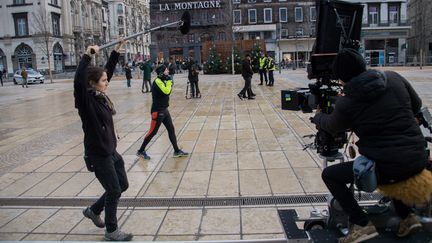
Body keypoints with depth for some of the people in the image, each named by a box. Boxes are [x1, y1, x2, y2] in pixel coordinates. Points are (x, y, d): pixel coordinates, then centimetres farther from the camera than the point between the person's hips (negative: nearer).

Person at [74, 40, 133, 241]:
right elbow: (78, 80, -38)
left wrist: (116, 51, 12)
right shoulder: (86, 99, -18)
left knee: (123, 185, 19)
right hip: (98, 155, -9)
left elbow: (108, 71, 13)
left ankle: (93, 211, 38)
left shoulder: (100, 96, 2)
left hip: (110, 151, 9)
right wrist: (87, 56, -36)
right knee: (114, 191, 3)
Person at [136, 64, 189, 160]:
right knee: (153, 132, -1)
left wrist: (170, 84, 2)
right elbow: (166, 91, -29)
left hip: (164, 110, 9)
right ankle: (141, 151, 14)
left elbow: (168, 92, 17)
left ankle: (177, 151, 16)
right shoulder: (157, 81, -18)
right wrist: (169, 81, -15)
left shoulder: (162, 81, 10)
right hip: (157, 111, -9)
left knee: (171, 130, 9)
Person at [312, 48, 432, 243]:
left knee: (329, 175, 11)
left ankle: (362, 224, 4)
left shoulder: (345, 103, -12)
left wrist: (317, 117, 30)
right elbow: (416, 106, 14)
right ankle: (407, 216, 30)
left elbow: (332, 127, 10)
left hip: (388, 168, -6)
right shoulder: (393, 78, -1)